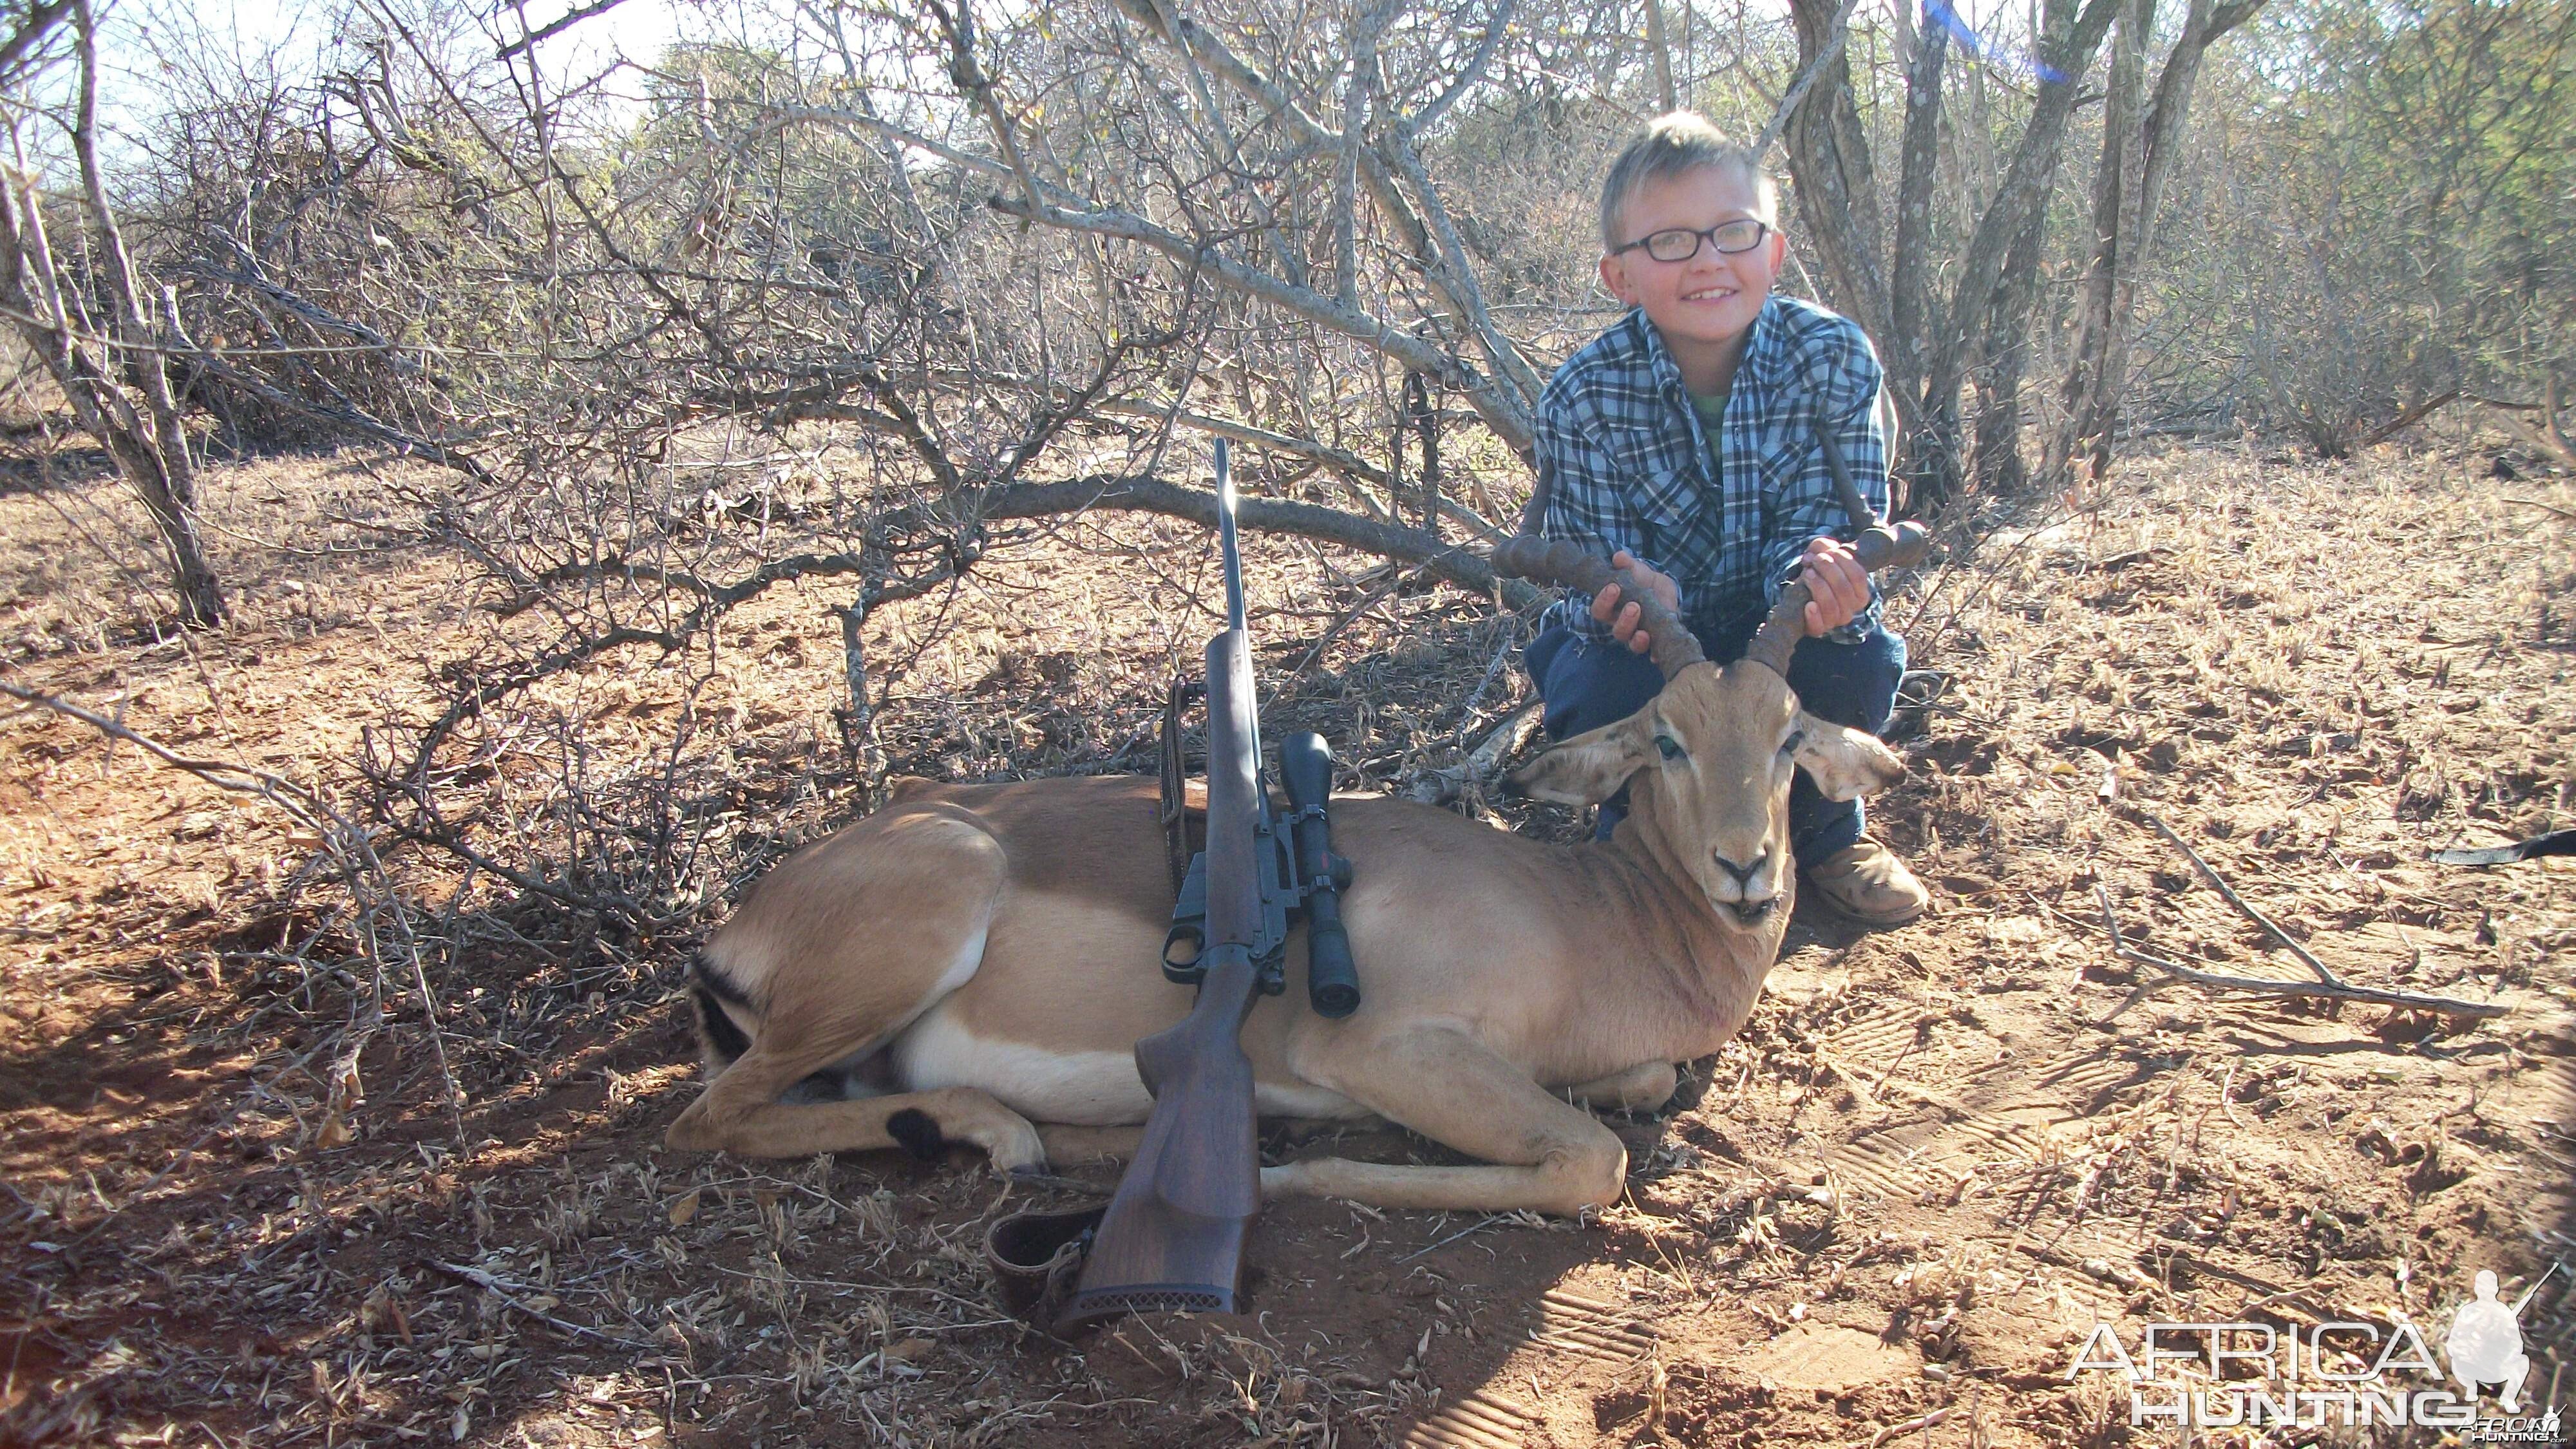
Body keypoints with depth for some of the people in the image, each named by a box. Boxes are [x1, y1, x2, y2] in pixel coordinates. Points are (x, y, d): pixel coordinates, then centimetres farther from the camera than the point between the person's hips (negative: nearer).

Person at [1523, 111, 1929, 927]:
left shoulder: (1836, 358, -19)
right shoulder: (1584, 398, -23)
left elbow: (1830, 518, -21)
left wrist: (1819, 571, -47)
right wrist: (1636, 595, -47)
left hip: (1775, 625, 1)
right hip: (1651, 632, -1)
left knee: (1855, 655, -30)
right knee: (1604, 692, -33)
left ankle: (1820, 829, 5)